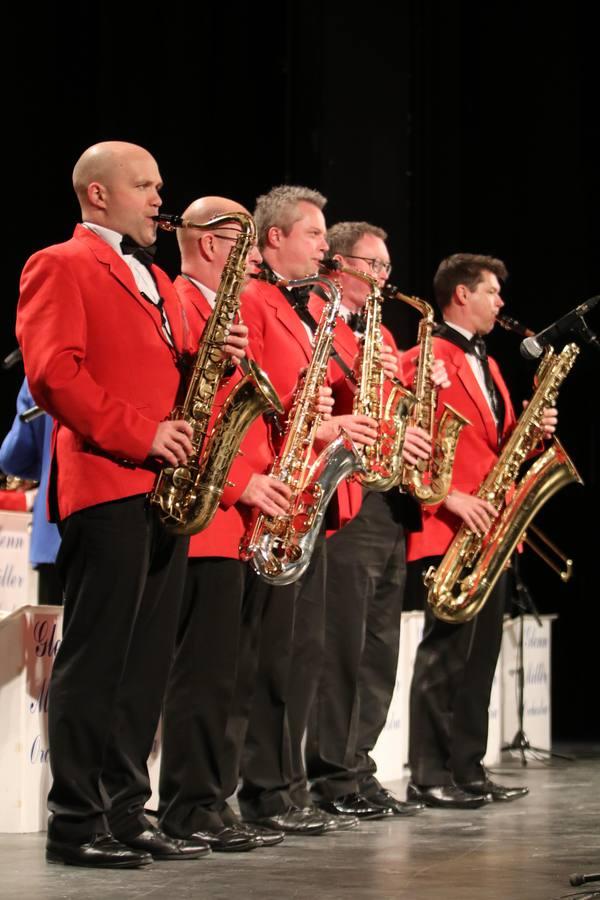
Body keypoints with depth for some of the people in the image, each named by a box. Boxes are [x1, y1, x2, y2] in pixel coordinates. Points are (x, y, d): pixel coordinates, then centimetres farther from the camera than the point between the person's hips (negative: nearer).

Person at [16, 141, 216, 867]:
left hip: (163, 487, 8)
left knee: (145, 664, 8)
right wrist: (138, 434, -18)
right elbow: (52, 372, -12)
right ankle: (75, 823, -3)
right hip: (105, 484, -8)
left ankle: (125, 813, 13)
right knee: (95, 661, -7)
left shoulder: (155, 279, 25)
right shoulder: (59, 266, -1)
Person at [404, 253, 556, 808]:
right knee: (446, 651, -10)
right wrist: (447, 497, -21)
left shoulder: (487, 366, 22)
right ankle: (427, 777, -6)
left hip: (490, 530, 9)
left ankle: (468, 769, 14)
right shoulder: (424, 359, -6)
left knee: (480, 652, 9)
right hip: (448, 530, -9)